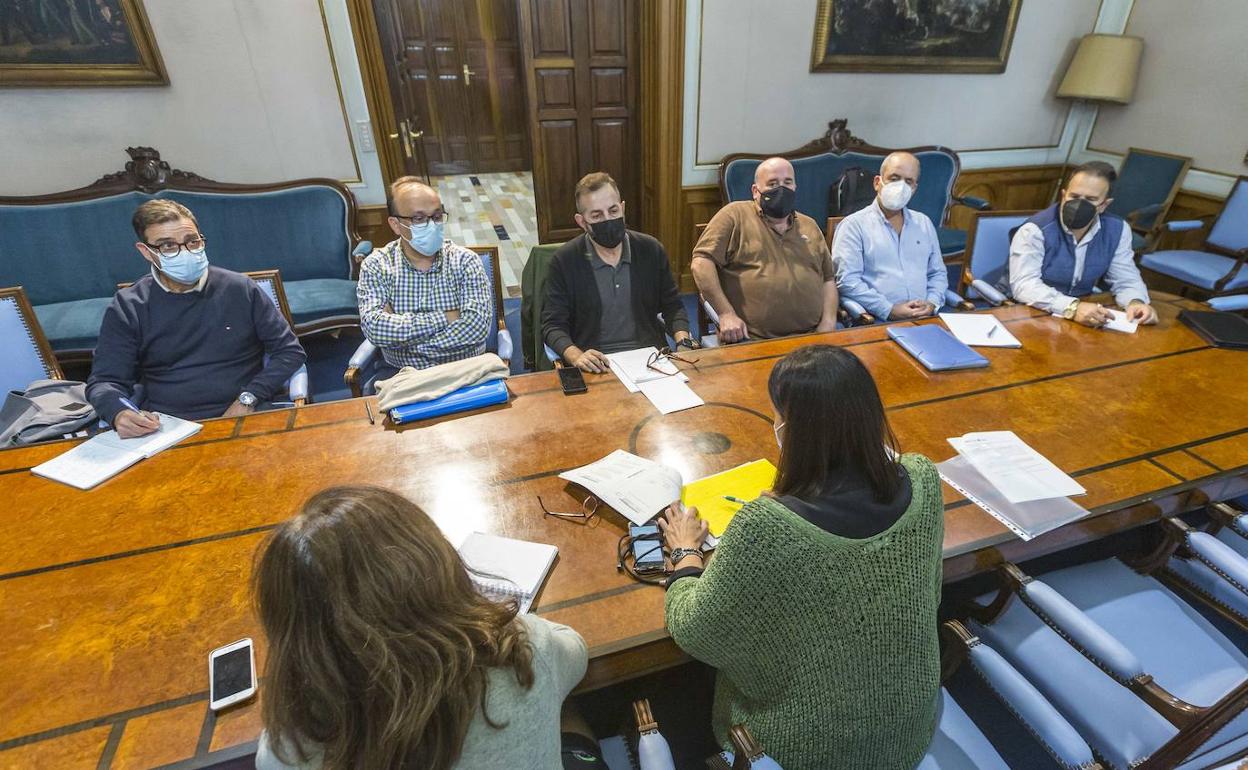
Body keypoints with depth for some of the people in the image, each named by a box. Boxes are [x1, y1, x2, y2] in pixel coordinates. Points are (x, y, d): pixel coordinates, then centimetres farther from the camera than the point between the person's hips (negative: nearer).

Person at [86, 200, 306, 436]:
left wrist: (248, 400, -8)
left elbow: (290, 350, 4)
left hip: (242, 422, -1)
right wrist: (119, 414, -16)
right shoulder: (127, 307, 8)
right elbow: (104, 381, 8)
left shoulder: (239, 288, 5)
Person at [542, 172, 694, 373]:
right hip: (596, 365, -2)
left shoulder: (651, 250, 5)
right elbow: (552, 325, -1)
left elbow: (672, 305, 15)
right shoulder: (564, 260, -2)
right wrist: (576, 356, -20)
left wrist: (683, 340, -5)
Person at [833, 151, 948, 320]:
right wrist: (890, 311, -15)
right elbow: (847, 280, -11)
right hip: (877, 322, -4)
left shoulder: (924, 223, 20)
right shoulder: (854, 225, 0)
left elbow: (938, 273, 22)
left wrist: (932, 303, 1)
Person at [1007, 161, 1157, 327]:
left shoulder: (1117, 230, 1)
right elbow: (1024, 284, -28)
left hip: (1083, 319, 4)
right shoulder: (1035, 230, -18)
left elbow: (1125, 279, 6)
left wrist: (1136, 302, -17)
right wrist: (1072, 307, -41)